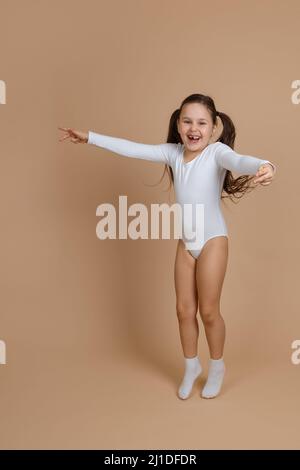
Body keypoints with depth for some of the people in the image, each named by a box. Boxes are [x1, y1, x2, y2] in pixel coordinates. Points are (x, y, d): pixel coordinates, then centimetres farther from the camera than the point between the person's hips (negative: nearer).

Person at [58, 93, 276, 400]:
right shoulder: (172, 152, 0)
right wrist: (90, 137, 7)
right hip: (185, 242, 5)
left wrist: (263, 166, -59)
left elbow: (238, 160, -36)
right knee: (184, 309, 11)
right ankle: (191, 366, 33)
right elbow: (132, 149, 5)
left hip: (213, 240, -5)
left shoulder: (217, 151, -15)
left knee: (208, 310, 4)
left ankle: (217, 366, 30)